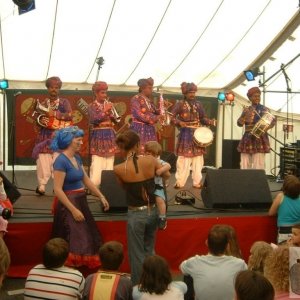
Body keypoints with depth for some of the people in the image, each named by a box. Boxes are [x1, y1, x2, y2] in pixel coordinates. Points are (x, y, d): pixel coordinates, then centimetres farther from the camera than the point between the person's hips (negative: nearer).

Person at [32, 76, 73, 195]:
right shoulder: (42, 103, 16)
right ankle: (41, 186, -2)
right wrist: (40, 119, -13)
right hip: (44, 136, 2)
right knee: (43, 160, -7)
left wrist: (53, 113, -13)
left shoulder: (64, 102, 8)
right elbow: (36, 116, 10)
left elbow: (69, 115, -7)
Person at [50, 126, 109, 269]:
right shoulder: (61, 161, -19)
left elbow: (86, 180, 15)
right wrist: (73, 210, -23)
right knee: (74, 244, -1)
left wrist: (101, 196, 12)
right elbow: (58, 190, -22)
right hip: (68, 204, -9)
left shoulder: (77, 158, 7)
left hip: (80, 201, 9)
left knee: (85, 240, 14)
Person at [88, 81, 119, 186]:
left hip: (109, 135, 5)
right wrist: (104, 110, -17)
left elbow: (116, 120, 8)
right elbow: (93, 120, -16)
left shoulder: (108, 105, 12)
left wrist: (111, 112, -10)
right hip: (98, 136, -5)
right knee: (97, 165, -11)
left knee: (109, 164, 5)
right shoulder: (92, 106, 0)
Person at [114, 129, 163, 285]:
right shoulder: (150, 160, -9)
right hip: (153, 211, 4)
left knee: (137, 254, 11)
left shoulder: (119, 169, -15)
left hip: (136, 214, -3)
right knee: (149, 250, 23)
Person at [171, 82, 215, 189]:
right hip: (186, 134, -5)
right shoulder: (180, 104, -5)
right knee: (184, 158, -4)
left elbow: (202, 118, 12)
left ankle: (197, 182, 14)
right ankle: (180, 182, 4)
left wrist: (210, 121, -7)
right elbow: (171, 117, -9)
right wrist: (179, 122, -26)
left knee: (198, 158, 7)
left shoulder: (198, 104, 8)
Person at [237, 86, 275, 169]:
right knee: (244, 166, 2)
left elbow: (272, 121, -10)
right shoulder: (246, 110, 14)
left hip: (259, 139, -4)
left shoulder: (264, 109, 1)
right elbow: (239, 123, 4)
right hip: (247, 139, 4)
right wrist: (245, 115, -14)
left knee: (258, 166, -10)